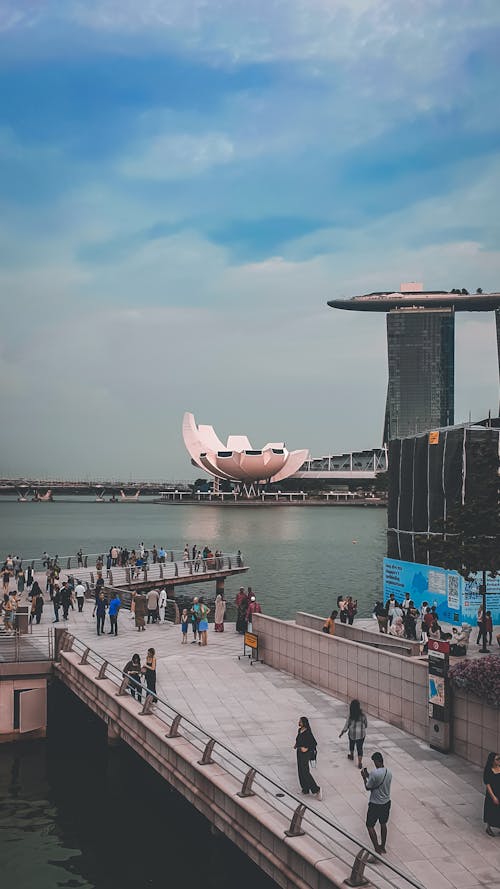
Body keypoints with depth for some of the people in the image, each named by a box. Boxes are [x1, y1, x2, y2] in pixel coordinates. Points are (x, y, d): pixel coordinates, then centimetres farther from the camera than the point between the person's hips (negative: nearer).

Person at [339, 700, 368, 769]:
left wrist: (341, 733, 2)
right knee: (360, 748, 7)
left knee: (351, 744, 27)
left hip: (352, 734, 0)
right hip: (361, 734, 0)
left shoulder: (350, 716, -19)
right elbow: (366, 724, 0)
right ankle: (360, 762, -1)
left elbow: (346, 726, -12)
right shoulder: (362, 715, -13)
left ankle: (351, 755, 50)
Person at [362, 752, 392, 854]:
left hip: (375, 804, -7)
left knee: (370, 826, 7)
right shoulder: (389, 773, -2)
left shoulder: (374, 773, -25)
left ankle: (377, 850, 4)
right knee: (383, 824, 23)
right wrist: (368, 776, 12)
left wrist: (364, 777, 0)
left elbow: (368, 787, -15)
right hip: (386, 803, 7)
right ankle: (383, 847, 35)